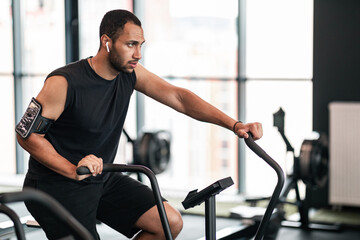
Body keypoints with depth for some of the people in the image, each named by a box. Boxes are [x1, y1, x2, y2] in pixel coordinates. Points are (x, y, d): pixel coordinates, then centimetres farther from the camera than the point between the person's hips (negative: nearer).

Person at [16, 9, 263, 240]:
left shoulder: (129, 73, -5)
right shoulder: (64, 82, -22)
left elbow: (178, 97, -8)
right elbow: (26, 134, -18)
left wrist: (235, 125, -18)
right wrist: (73, 170, -28)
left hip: (102, 179, 6)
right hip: (57, 187, -6)